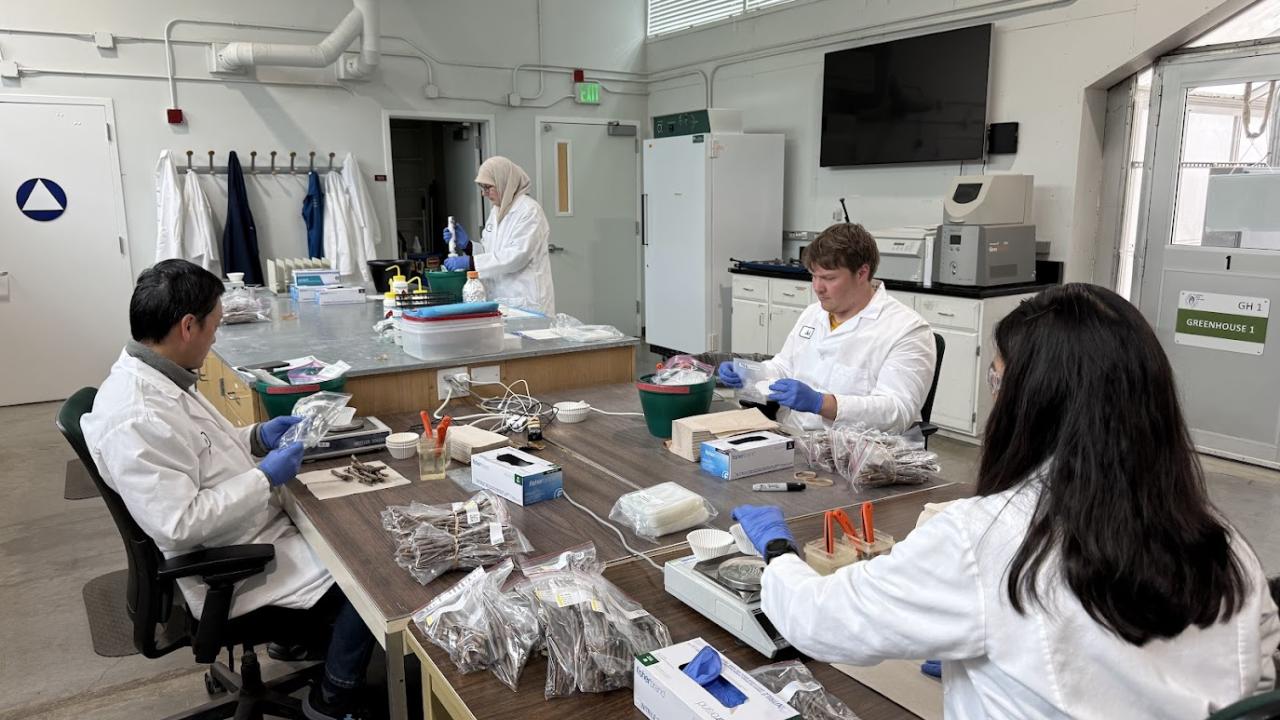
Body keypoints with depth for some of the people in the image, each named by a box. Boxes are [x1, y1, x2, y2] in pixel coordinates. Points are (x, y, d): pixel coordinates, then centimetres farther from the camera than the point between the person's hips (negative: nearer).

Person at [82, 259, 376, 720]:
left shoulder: (151, 378, 2)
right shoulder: (134, 420, -30)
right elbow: (180, 524, -31)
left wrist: (255, 438, 6)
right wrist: (265, 478, -22)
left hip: (255, 528, 10)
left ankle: (302, 630, 29)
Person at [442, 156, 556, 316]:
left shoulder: (529, 210, -11)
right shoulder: (496, 211, 14)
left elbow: (517, 256, -20)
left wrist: (470, 262, -21)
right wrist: (467, 244, 0)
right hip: (500, 299, 7)